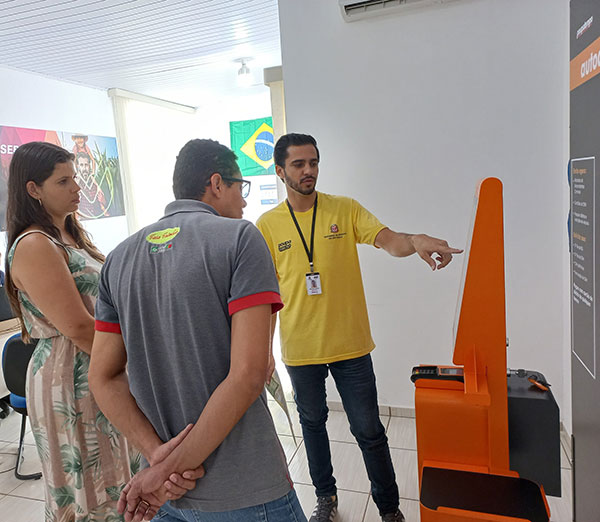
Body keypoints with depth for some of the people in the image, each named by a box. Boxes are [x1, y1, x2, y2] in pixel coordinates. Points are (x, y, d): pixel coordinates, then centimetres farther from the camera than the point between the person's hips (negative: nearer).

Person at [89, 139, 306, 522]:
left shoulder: (120, 257, 5)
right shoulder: (238, 237, -13)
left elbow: (104, 378, 3)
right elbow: (248, 373, -22)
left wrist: (159, 455, -5)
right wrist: (169, 469, -14)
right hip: (243, 491, -5)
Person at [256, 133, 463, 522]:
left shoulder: (346, 209, -3)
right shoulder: (267, 224, -2)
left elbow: (389, 241, -17)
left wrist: (415, 241, -41)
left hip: (350, 345, -1)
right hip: (300, 348, 2)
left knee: (369, 431, 9)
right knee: (312, 423, 20)